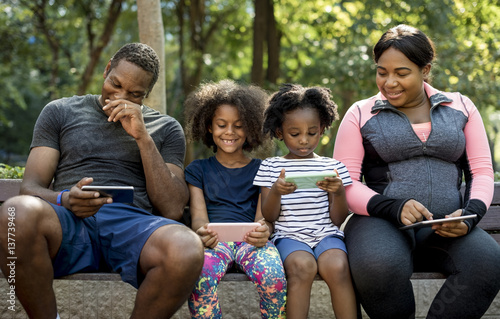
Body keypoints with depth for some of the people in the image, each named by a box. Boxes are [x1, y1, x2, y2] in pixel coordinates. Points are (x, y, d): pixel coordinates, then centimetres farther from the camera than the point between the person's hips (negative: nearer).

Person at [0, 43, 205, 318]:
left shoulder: (166, 128, 20)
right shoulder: (60, 112, 20)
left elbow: (173, 209, 7)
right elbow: (31, 187, 11)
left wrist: (143, 138, -1)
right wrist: (64, 200, -13)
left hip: (133, 223, 1)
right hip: (69, 223, 0)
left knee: (187, 250, -37)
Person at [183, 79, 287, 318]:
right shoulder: (198, 170, 20)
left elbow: (263, 216, 8)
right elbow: (198, 217, 7)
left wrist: (263, 231, -20)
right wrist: (202, 232, -20)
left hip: (251, 239, 1)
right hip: (214, 239, 0)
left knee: (274, 275, -34)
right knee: (201, 276, -37)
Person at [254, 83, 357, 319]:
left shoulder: (332, 167, 12)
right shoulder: (270, 167, 12)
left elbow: (338, 219, 8)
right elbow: (269, 217, 6)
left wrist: (339, 193, -13)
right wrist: (276, 191, -14)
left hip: (327, 233, 1)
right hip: (289, 235, -1)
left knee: (337, 266, -32)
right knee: (302, 266, -34)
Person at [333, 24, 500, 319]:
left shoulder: (461, 108, 16)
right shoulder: (361, 114, 10)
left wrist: (470, 214, -9)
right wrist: (394, 208, -15)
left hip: (446, 229, 2)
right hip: (382, 223, -1)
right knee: (380, 268, -37)